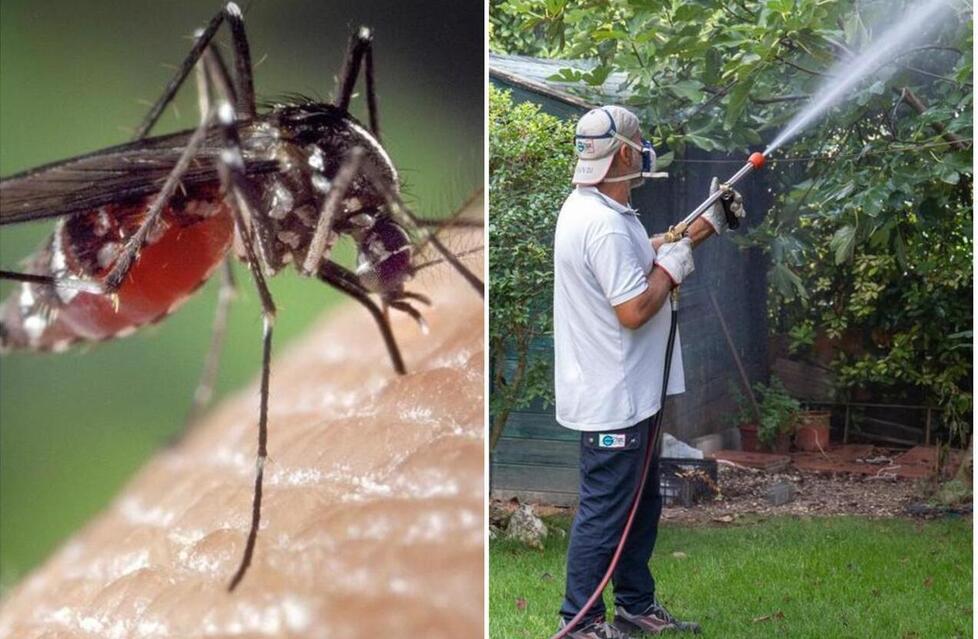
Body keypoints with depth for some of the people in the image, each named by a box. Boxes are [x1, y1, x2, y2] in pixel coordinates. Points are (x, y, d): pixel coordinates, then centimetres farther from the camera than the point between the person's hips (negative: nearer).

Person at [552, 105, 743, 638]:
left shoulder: (590, 209, 9)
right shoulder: (605, 225, -25)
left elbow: (647, 253, 21)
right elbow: (634, 310, -27)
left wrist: (708, 223, 20)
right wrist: (672, 268, -12)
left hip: (626, 393, 11)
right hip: (612, 399, -11)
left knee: (641, 503, 20)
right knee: (604, 513, -1)